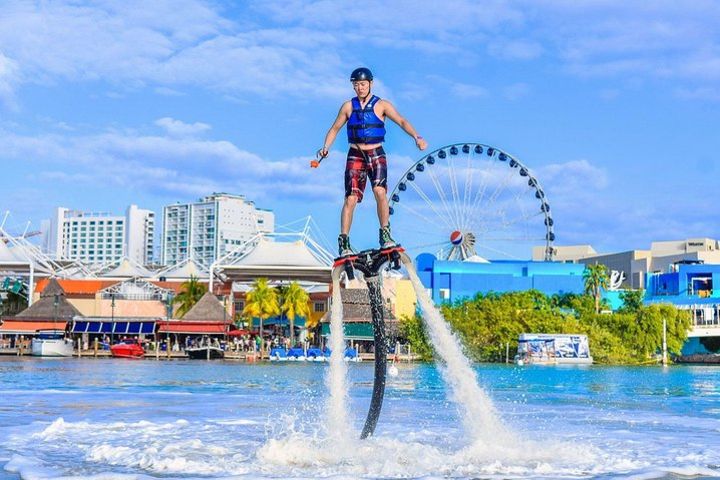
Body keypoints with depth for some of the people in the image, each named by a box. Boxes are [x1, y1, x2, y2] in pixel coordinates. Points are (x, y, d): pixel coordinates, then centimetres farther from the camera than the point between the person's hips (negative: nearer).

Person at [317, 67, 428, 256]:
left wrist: (416, 137, -23)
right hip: (355, 156, 2)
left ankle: (385, 234, -11)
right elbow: (335, 128, 14)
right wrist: (326, 147, -3)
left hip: (376, 155, -2)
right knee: (351, 198, -7)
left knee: (380, 191, -24)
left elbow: (401, 121, -7)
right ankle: (344, 241, 0)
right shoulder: (348, 106, 8)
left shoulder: (381, 105, 1)